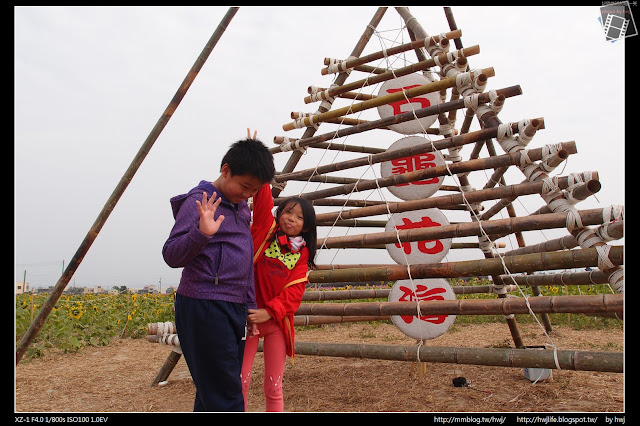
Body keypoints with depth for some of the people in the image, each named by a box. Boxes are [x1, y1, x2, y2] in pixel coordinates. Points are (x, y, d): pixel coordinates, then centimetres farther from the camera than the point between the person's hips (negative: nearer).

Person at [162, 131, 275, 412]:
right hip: (204, 308, -8)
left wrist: (250, 305, 23)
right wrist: (201, 233, -33)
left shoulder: (243, 207, 16)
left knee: (212, 397, 14)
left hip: (235, 309, 8)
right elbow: (172, 256, -16)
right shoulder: (199, 202, -9)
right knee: (226, 399, -8)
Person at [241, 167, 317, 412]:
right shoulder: (265, 231, 1)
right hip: (249, 316, -2)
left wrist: (270, 311, -18)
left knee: (274, 387, 10)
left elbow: (295, 290, -5)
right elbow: (263, 202, -13)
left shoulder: (301, 253, 4)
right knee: (241, 382, 1)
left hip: (277, 321, 2)